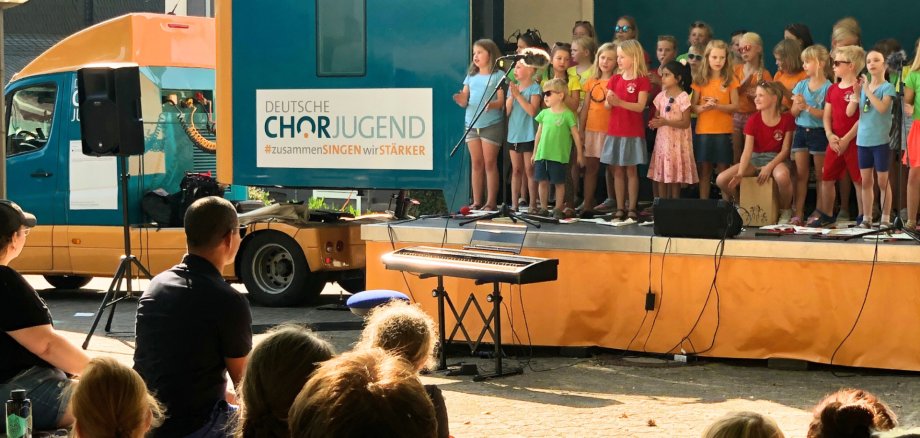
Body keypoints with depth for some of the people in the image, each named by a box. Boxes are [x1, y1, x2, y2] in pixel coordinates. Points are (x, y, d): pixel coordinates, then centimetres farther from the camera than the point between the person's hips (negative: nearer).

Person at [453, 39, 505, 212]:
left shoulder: (498, 75, -1)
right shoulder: (471, 76, 15)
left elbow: (501, 101, -7)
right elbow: (464, 101, 12)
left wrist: (492, 105, -28)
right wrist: (461, 100, -11)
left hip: (491, 124, -5)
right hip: (472, 124, 5)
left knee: (490, 163, -3)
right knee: (476, 164, 7)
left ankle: (491, 202, 1)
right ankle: (476, 202, 10)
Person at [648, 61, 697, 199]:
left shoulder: (683, 97, -11)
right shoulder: (661, 96, 7)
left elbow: (686, 123, -13)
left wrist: (665, 122, -22)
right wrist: (654, 123, -10)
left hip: (677, 141, -5)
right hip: (662, 139, 5)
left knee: (675, 177, -1)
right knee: (660, 176, 5)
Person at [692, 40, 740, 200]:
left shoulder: (730, 80, 3)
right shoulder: (700, 80, 6)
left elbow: (735, 106, -2)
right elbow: (693, 107, 4)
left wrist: (717, 105, -18)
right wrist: (704, 107, -17)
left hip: (723, 132, -1)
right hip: (703, 131, 1)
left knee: (723, 169, -1)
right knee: (704, 169, 5)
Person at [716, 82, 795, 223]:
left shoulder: (787, 119, -8)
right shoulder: (753, 120, -3)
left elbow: (785, 150, -7)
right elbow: (747, 150, -12)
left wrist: (769, 167, -23)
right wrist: (740, 174, -27)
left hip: (776, 159, -3)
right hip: (755, 159, 3)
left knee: (782, 176, -43)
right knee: (721, 180, -18)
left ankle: (785, 211, -13)